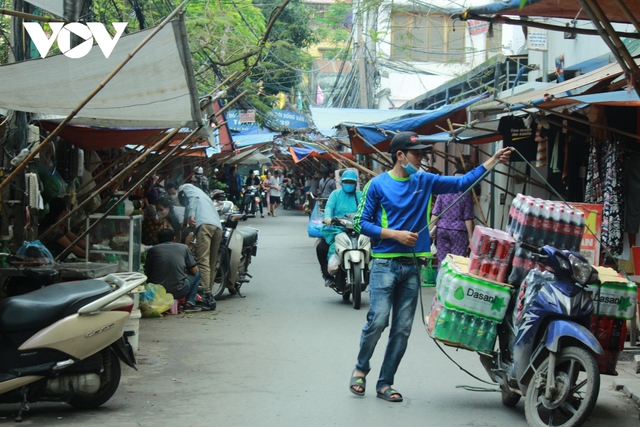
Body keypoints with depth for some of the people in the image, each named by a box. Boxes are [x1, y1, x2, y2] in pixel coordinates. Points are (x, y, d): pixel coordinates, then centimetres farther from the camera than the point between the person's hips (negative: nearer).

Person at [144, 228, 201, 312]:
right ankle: (189, 303, 10)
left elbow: (147, 273, 12)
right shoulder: (183, 248, 6)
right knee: (197, 273, 23)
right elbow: (194, 270, 10)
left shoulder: (153, 250, 8)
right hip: (178, 292, -3)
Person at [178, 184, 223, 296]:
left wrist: (190, 215, -14)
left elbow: (193, 197, -2)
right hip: (218, 226, 8)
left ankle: (204, 293, -26)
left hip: (205, 224, -8)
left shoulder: (186, 188, 20)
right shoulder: (202, 193, 42)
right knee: (212, 263, 12)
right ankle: (209, 292, 11)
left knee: (202, 261, -16)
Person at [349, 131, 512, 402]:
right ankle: (361, 369, 10)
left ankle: (385, 383, 12)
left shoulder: (424, 182, 10)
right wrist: (396, 234, -11)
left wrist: (493, 161, 6)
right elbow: (362, 223, -2)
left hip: (412, 266, 5)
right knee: (378, 321, -14)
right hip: (385, 263, -4)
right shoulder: (378, 185, -2)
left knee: (402, 329, 3)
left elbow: (462, 183, 12)